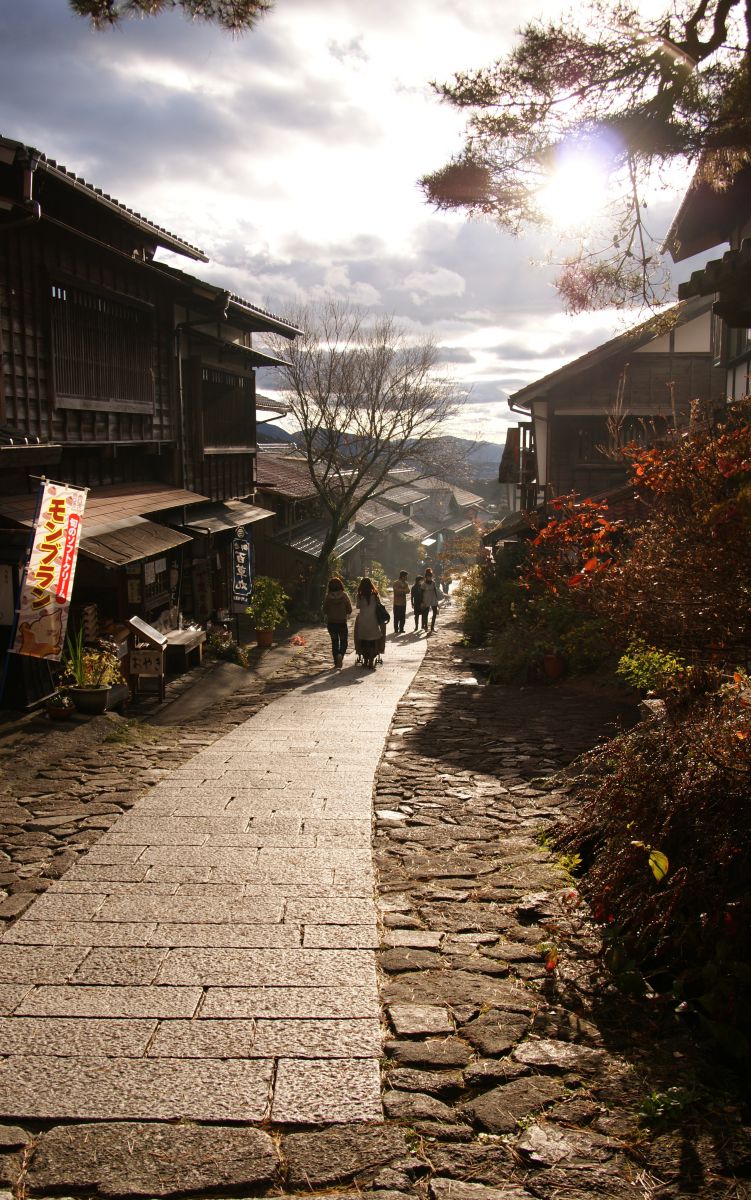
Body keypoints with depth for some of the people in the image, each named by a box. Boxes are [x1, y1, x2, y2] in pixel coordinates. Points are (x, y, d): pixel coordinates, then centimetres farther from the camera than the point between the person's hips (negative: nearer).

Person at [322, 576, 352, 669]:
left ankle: (336, 662, 15)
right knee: (343, 642, 11)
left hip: (331, 623, 1)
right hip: (342, 622, -1)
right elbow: (349, 610, -6)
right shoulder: (344, 596, -10)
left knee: (334, 642, 15)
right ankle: (341, 655, -18)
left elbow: (325, 611, -3)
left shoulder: (327, 597, -8)